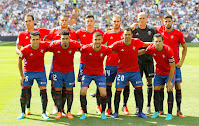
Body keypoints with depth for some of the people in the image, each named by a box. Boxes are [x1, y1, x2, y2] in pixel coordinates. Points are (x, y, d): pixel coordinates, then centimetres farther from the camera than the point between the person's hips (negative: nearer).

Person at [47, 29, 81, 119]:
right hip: (57, 71, -1)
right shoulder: (54, 45, -21)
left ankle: (69, 112, 11)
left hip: (69, 71, 1)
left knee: (69, 90, 2)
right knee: (58, 91, 0)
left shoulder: (74, 45, -20)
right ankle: (59, 112, 10)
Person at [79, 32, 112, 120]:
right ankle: (84, 113, 8)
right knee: (83, 92, -9)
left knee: (103, 93, -9)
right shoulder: (86, 48, -18)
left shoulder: (105, 49, -16)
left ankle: (103, 112, 14)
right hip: (87, 73, 0)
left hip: (99, 74, 0)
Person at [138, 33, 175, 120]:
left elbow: (172, 67, -23)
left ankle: (169, 114, -5)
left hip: (169, 72, -4)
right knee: (156, 90, 0)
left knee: (169, 91, -11)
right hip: (159, 72, 4)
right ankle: (157, 112, 14)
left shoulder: (168, 50, -28)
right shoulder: (151, 48, -16)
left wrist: (169, 81, -22)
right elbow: (143, 51, 9)